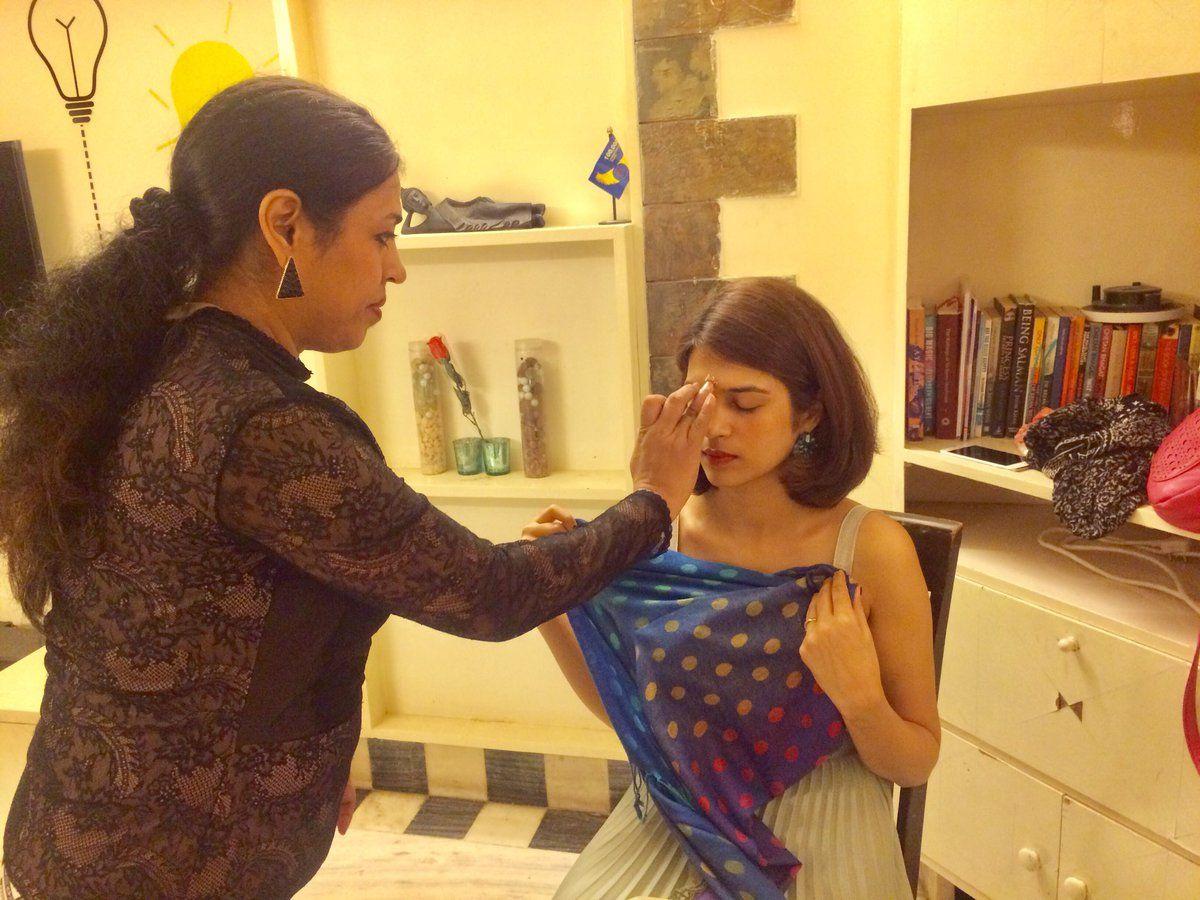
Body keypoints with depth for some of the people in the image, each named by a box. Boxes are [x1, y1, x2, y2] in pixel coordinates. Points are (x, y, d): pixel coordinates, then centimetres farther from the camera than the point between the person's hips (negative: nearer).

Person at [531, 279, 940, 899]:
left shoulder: (873, 550, -15)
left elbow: (916, 764, -5)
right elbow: (620, 705, 4)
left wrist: (859, 698, -25)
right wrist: (549, 609, -9)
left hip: (817, 839, -1)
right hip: (672, 823, 2)